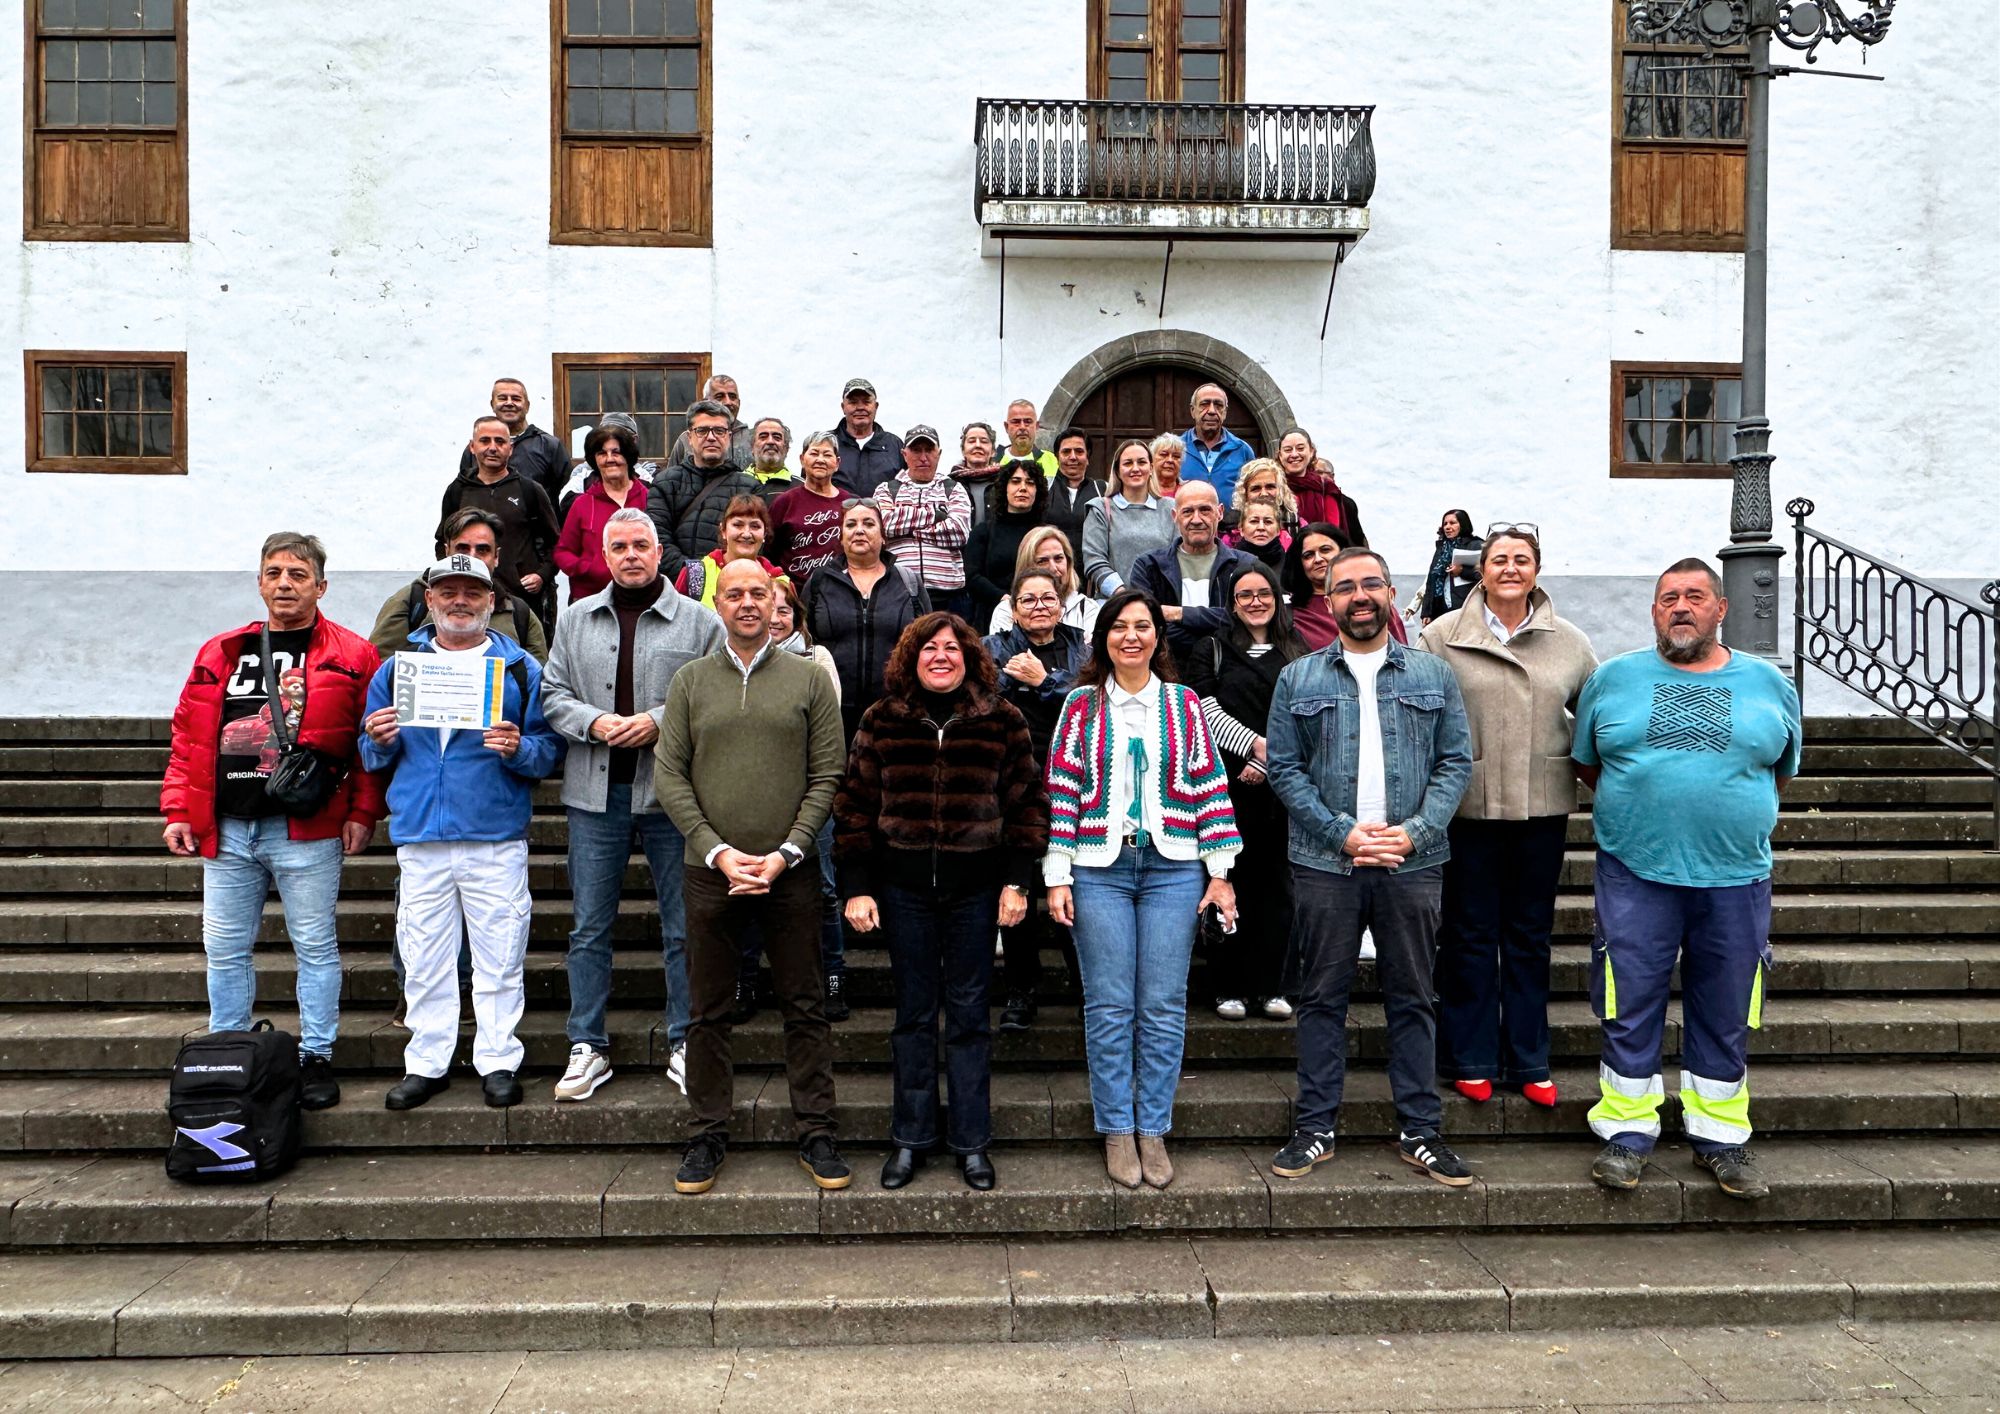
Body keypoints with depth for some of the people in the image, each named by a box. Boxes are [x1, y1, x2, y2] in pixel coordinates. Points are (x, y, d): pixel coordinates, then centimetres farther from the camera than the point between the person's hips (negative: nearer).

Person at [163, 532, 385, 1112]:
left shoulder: (351, 656, -1)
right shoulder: (219, 653, 12)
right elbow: (188, 738, 13)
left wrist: (361, 812, -8)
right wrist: (179, 811, 6)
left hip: (306, 832, -4)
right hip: (226, 830, 5)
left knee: (315, 946, 4)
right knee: (225, 949, 12)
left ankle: (316, 1059, 16)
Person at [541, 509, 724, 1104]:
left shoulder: (699, 621, 1)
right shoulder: (575, 620, 11)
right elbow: (551, 693, 8)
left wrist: (660, 722, -15)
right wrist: (593, 722, -10)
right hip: (595, 794, 2)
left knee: (684, 925, 5)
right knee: (590, 925, 9)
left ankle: (684, 1043, 19)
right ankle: (588, 1046, 20)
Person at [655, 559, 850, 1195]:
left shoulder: (809, 678, 4)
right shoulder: (689, 682, 7)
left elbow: (827, 777, 0)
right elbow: (669, 776, 2)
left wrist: (786, 852, -10)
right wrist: (719, 851, -9)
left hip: (790, 874, -1)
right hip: (710, 872, 1)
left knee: (805, 1007, 6)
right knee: (708, 1012, 9)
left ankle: (816, 1133, 18)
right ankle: (707, 1134, 23)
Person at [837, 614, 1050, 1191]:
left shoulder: (1002, 721, 1)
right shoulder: (881, 721, 3)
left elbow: (1028, 803, 2)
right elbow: (855, 806, 3)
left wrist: (1017, 882, -3)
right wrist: (857, 887, -3)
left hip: (975, 888, -1)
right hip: (903, 887, 1)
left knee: (968, 1013, 7)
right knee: (913, 1013, 9)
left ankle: (971, 1142, 18)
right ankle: (909, 1139, 21)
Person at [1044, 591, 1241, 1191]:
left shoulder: (1184, 705, 9)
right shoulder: (1082, 706, 6)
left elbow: (1209, 786, 7)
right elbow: (1061, 789, 3)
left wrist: (1219, 871, 2)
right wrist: (1057, 877, -2)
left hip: (1172, 870, 1)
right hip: (1099, 870, -1)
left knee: (1164, 1007, 3)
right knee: (1109, 1007, 2)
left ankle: (1153, 1131, 15)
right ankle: (1117, 1132, 15)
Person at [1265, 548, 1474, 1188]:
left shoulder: (1434, 674, 8)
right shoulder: (1298, 679, 6)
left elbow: (1455, 762, 5)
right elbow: (1284, 769, 1)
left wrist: (1415, 831, -10)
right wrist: (1342, 833, -11)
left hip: (1413, 863, 1)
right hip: (1324, 863, 0)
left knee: (1412, 998, 8)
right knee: (1322, 997, 6)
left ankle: (1420, 1130, 19)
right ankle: (1315, 1127, 16)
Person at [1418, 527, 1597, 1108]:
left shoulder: (1569, 642, 7)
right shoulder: (1443, 636, -2)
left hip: (1542, 808, 3)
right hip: (1467, 808, -2)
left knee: (1530, 935, 12)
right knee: (1470, 934, 6)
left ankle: (1528, 1060, 24)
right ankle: (1471, 1059, 19)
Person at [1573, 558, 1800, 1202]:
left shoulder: (1769, 685, 7)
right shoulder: (1612, 679, 4)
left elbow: (1781, 773, 16)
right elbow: (1586, 763, 12)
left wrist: (1732, 814, 7)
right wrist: (1634, 807, 4)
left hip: (1735, 879, 1)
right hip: (1635, 876, -1)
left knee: (1725, 1017, 11)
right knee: (1630, 1010, 3)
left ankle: (1719, 1137, 26)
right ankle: (1628, 1132, 17)